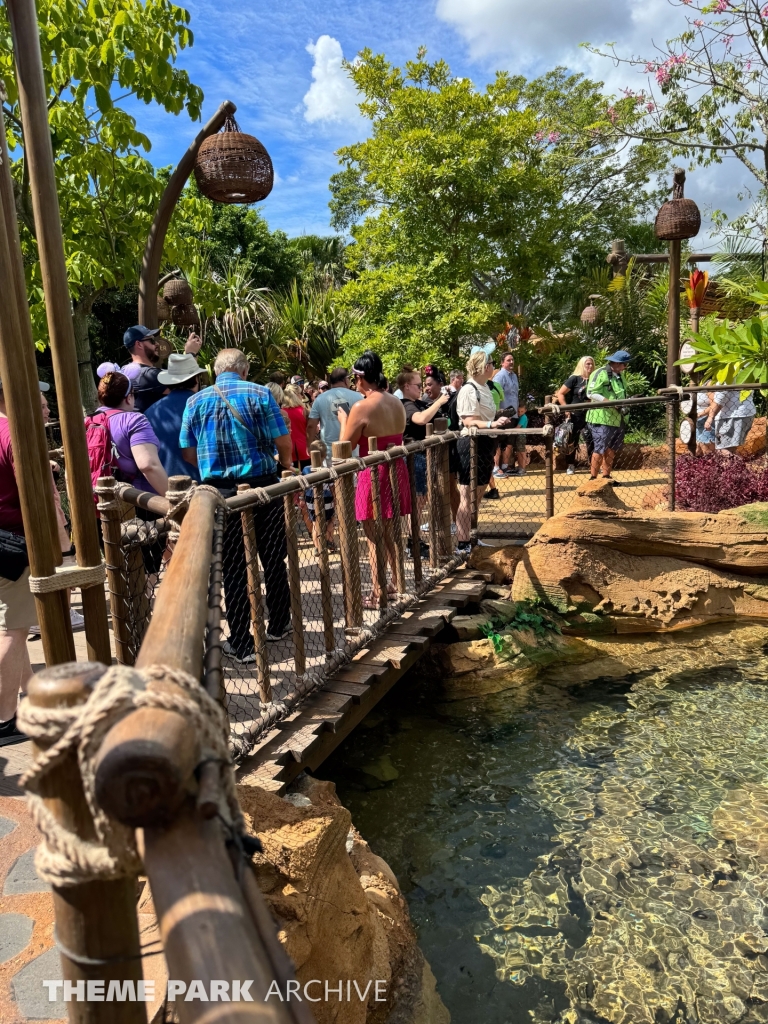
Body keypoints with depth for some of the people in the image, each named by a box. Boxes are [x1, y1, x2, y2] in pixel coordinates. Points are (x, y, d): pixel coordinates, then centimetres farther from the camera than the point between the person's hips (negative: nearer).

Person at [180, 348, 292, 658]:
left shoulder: (195, 402, 5)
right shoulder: (259, 394, -3)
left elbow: (188, 452, 6)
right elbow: (283, 441, -8)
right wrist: (284, 463, 13)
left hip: (220, 493, 1)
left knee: (233, 569, 6)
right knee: (274, 561, 14)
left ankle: (242, 644, 11)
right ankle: (278, 626, 29)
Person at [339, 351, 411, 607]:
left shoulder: (361, 407, -17)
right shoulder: (397, 403, 4)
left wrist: (343, 420, 6)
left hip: (373, 474, -7)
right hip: (396, 471, 7)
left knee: (375, 538, 3)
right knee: (390, 534, 20)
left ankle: (378, 594, 12)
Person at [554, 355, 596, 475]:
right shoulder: (575, 378, -5)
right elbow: (560, 394, -7)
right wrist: (566, 409, -13)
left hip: (589, 416, 3)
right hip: (574, 416, -3)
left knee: (592, 440, -1)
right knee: (572, 442, 6)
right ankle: (570, 466, 16)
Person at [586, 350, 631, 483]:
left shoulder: (620, 376, 18)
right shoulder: (600, 373, -10)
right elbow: (591, 394, -17)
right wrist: (610, 402, -22)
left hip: (616, 418, 9)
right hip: (601, 418, -9)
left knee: (612, 448, 15)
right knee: (600, 448, -8)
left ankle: (606, 476, 26)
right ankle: (593, 478, 0)